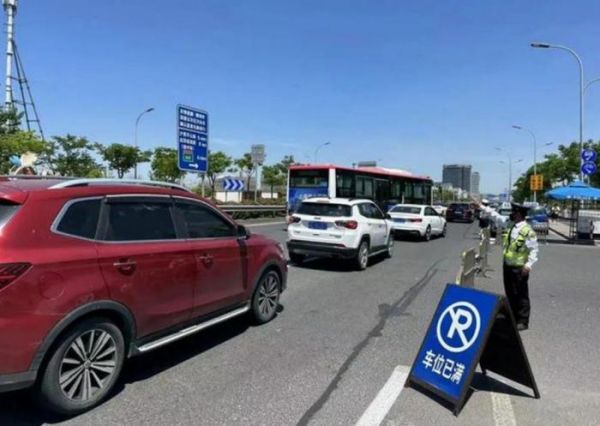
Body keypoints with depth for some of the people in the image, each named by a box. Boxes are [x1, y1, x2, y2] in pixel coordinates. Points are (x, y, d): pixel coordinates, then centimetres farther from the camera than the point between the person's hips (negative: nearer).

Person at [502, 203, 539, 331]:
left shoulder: (527, 230, -17)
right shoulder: (509, 225, 6)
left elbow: (533, 250, -16)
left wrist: (528, 265, -23)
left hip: (519, 268, -8)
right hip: (507, 265, 8)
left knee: (521, 295, 1)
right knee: (510, 293, 17)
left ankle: (522, 322, 11)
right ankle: (512, 318, 30)